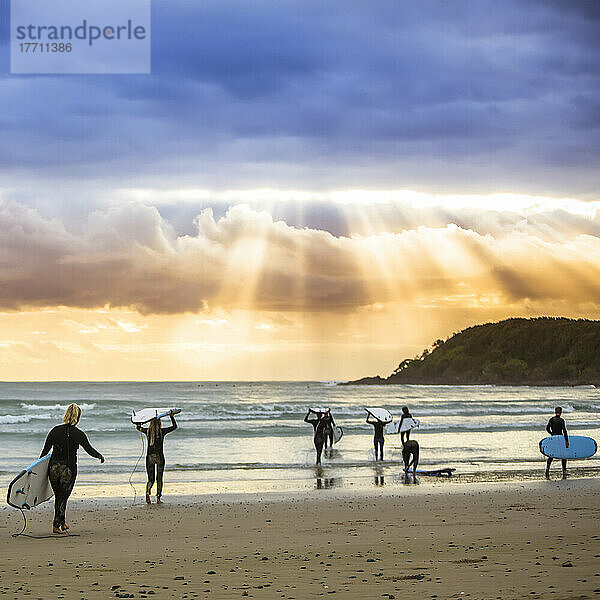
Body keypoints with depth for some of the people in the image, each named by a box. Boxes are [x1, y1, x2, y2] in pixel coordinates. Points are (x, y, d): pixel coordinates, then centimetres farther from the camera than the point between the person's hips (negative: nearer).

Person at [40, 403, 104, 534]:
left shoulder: (55, 430, -1)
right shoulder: (79, 434, -7)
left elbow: (45, 451, 4)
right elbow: (90, 450, 5)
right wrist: (100, 456, 24)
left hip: (54, 468, 3)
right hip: (69, 469, -3)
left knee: (58, 496, 18)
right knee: (63, 497, 7)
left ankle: (62, 522, 29)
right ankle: (56, 525, 3)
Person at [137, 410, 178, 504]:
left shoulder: (147, 431, 0)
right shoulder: (162, 431, -7)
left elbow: (138, 427, 21)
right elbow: (174, 426, 5)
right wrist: (172, 417, 13)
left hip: (150, 456, 2)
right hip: (159, 457, -2)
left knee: (150, 479, 8)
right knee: (159, 479, 8)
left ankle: (147, 492, -21)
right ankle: (158, 498, 6)